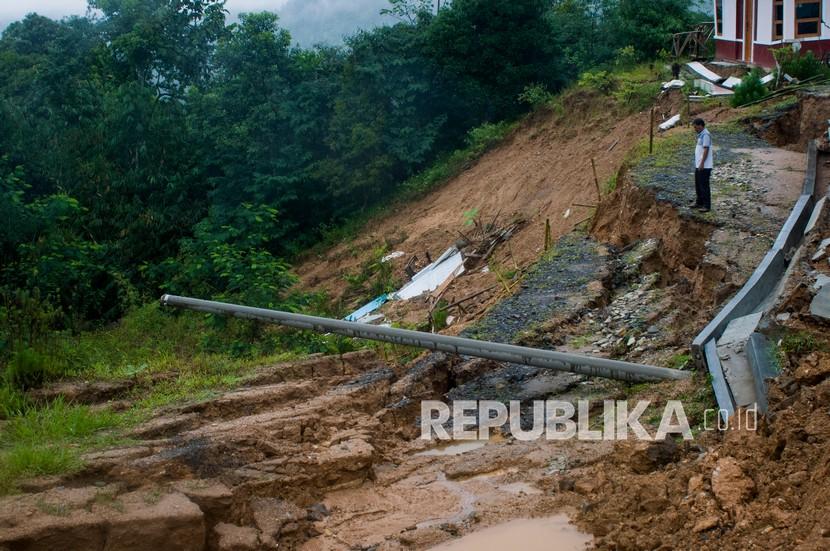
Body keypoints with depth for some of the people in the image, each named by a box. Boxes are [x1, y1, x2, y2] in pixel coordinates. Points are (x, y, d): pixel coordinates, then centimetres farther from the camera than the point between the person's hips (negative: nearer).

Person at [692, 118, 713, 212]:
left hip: (704, 166, -10)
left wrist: (702, 163, -22)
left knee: (704, 186, -6)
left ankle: (707, 206, -1)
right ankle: (699, 202, 28)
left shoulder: (705, 135, -16)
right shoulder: (701, 135, 15)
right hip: (699, 165, 10)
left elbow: (706, 150, -20)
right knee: (698, 185, 18)